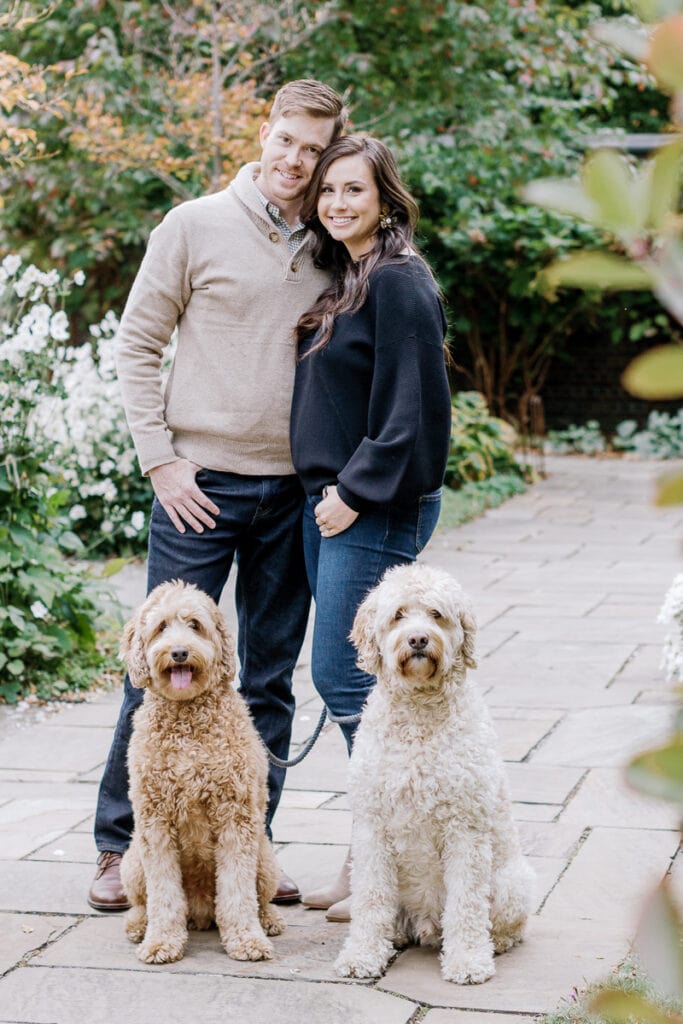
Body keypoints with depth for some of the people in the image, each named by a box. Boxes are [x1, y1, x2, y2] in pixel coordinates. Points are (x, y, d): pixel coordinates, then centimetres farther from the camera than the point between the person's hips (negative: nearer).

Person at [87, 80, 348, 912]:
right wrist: (160, 459, -7)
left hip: (292, 492, 4)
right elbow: (136, 345, -1)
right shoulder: (196, 227, -2)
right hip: (200, 484, -4)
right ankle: (119, 844, 13)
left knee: (271, 681, 9)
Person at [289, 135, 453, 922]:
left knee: (342, 674, -9)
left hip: (376, 509, -9)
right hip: (326, 502, 9)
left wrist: (358, 492, -17)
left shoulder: (399, 282, -12)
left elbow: (412, 407, -19)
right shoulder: (338, 279, 16)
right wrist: (326, 493, 14)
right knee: (347, 677, 10)